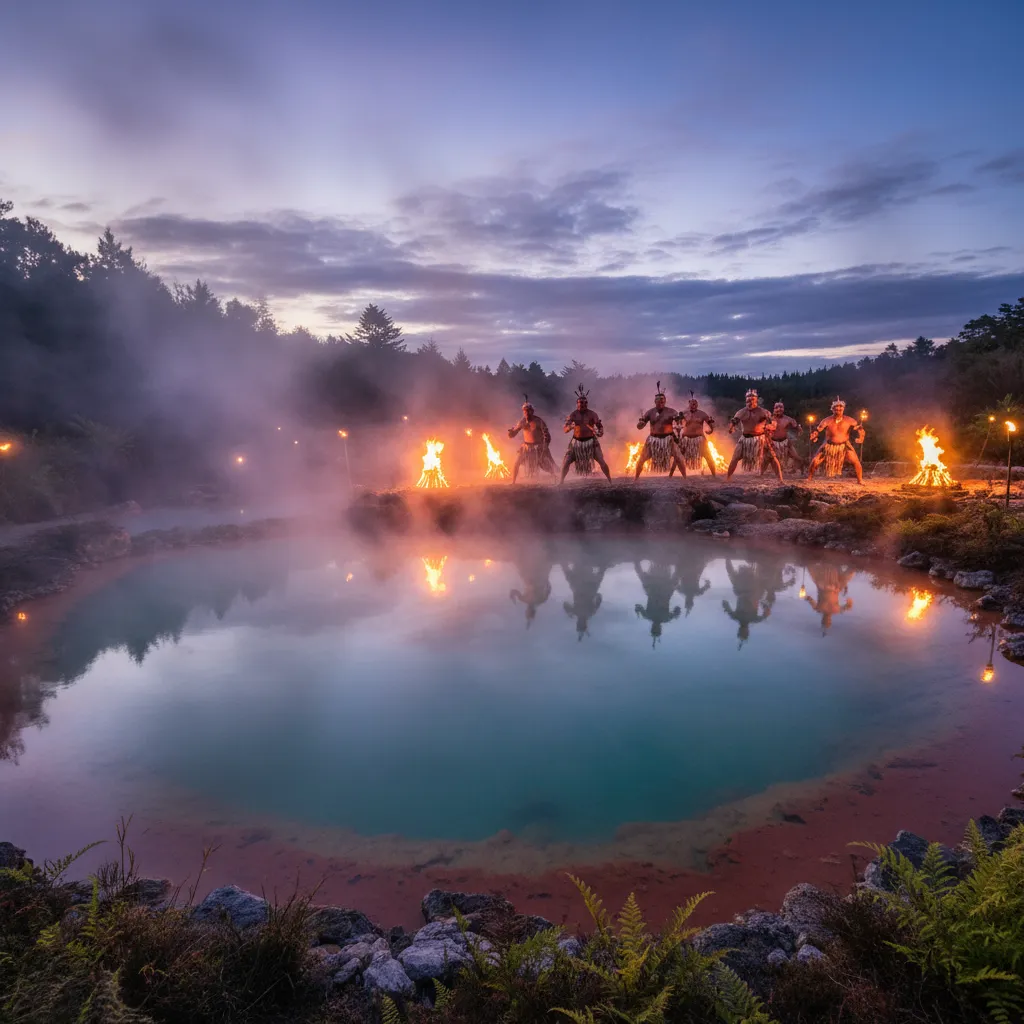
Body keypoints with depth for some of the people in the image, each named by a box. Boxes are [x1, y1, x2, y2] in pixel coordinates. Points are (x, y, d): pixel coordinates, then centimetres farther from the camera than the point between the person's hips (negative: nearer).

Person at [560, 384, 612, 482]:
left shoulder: (592, 414, -5)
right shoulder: (573, 415, -3)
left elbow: (600, 426, -3)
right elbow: (564, 430, -9)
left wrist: (600, 432, -26)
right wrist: (570, 427, -33)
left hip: (590, 441, -1)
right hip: (576, 442, 1)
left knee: (602, 462, -8)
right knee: (565, 462, -5)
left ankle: (610, 481, 6)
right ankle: (561, 481, 12)